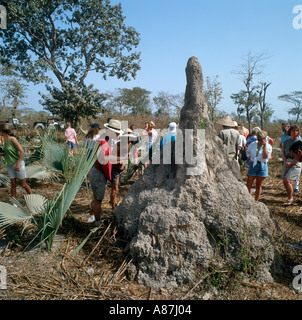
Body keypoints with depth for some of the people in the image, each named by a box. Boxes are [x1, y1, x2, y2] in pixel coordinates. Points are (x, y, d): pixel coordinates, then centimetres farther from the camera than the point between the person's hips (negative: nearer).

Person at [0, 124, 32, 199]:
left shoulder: (12, 139, -13)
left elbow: (22, 151, -16)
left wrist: (18, 164, -21)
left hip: (18, 165, -6)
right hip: (9, 166, 6)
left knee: (23, 184, 1)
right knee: (13, 184, 4)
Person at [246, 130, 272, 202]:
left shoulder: (268, 146, -2)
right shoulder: (253, 144, 4)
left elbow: (265, 156, -17)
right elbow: (248, 152, 23)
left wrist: (264, 145, -17)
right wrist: (251, 159, 9)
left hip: (262, 166, -1)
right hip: (253, 165, 2)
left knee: (259, 185, 6)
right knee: (248, 184, -3)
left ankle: (256, 201, 15)